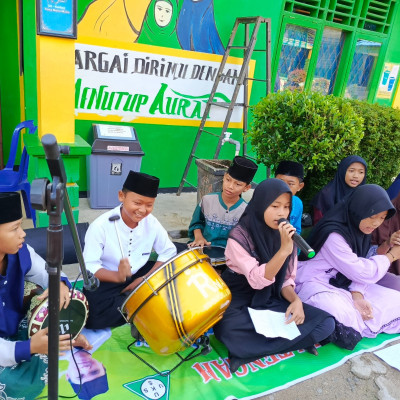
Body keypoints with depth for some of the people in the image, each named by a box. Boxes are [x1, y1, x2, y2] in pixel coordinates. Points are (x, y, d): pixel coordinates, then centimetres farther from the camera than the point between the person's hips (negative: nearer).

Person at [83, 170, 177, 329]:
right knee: (94, 318, -27)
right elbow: (89, 267, -20)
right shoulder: (100, 226, -21)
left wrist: (146, 278, -17)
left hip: (139, 276, 3)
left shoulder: (151, 223, -11)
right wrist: (117, 276, -39)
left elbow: (168, 252, -4)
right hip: (105, 281, -3)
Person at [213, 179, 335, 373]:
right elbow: (257, 280, -24)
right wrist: (284, 250, -34)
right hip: (238, 301, -5)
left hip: (271, 301, 6)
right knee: (231, 332, -38)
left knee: (326, 322, -13)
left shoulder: (286, 235, 1)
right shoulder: (239, 236, -17)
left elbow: (286, 280, 4)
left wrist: (296, 300, -17)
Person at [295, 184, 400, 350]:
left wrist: (357, 295, -16)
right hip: (317, 285, -8)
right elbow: (362, 272, -20)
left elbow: (359, 268, 2)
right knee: (345, 317, -36)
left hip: (343, 283, 8)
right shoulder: (333, 234, -25)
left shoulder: (360, 229, 4)